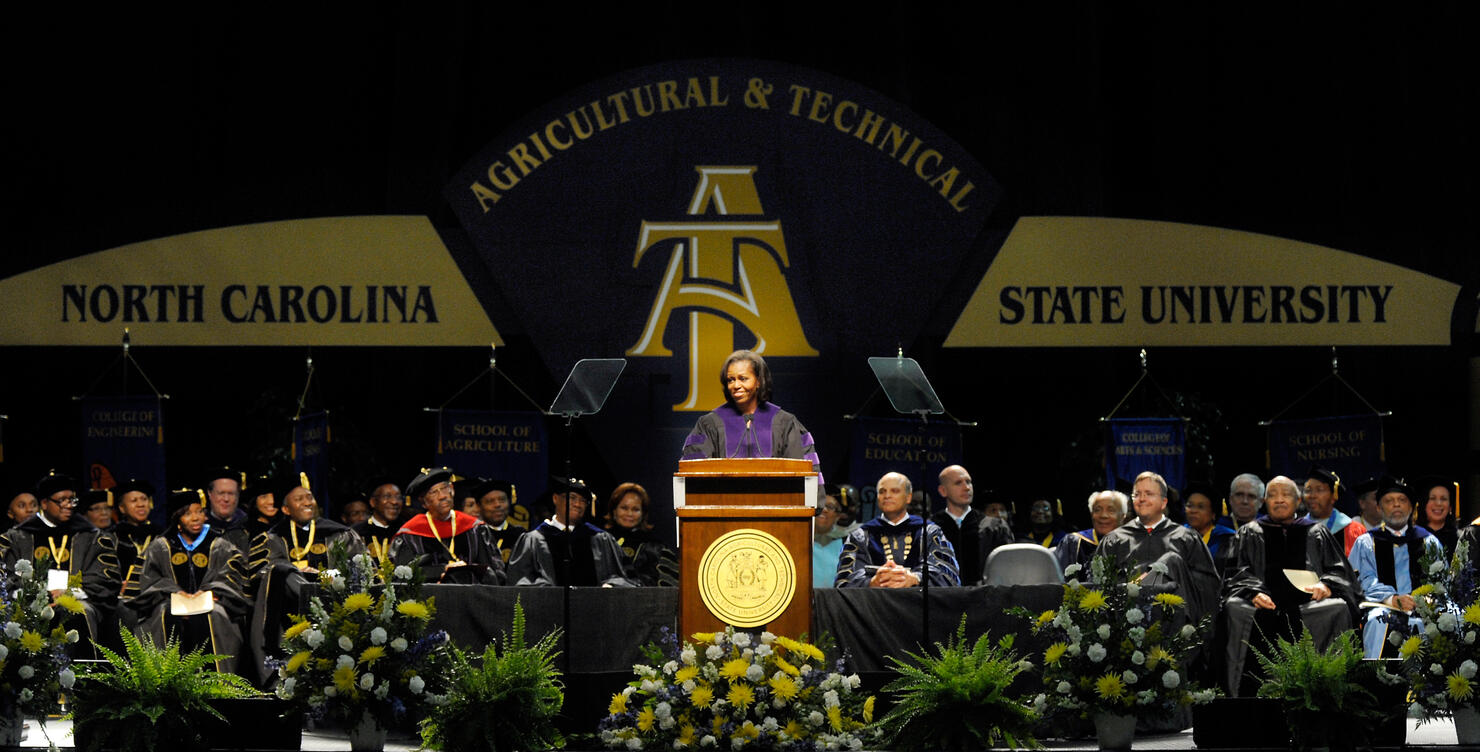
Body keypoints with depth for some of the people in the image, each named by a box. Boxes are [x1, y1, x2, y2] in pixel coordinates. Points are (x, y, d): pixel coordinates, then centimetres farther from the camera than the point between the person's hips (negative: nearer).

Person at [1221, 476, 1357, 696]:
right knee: (1236, 608, -34)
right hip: (1264, 603, 0)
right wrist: (1253, 593, -13)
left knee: (1338, 609, -32)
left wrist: (1326, 585, -10)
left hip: (1306, 602, 0)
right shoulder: (1250, 534, 22)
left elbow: (1339, 571, 14)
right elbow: (1238, 573, 10)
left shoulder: (1316, 534, 23)